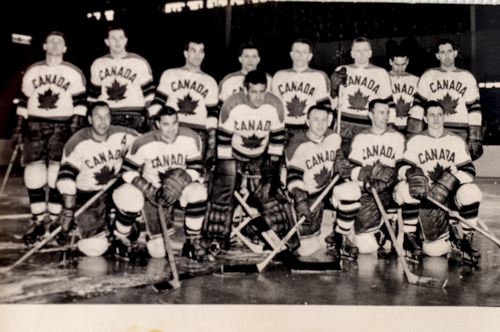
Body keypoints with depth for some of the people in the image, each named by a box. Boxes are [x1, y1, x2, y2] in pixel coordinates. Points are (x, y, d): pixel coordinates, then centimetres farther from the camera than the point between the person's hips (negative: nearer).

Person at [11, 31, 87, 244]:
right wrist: (19, 127, 10)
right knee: (34, 172, -3)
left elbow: (80, 103, 2)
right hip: (35, 125, 3)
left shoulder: (74, 73, 6)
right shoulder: (32, 71, 15)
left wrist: (76, 126, -8)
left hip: (62, 127, -3)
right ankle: (37, 222, 6)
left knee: (57, 175, -8)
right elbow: (24, 101, 16)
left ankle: (55, 221, 2)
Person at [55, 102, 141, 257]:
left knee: (133, 198, -34)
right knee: (94, 248, -14)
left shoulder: (123, 136, -9)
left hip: (115, 188, 2)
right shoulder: (77, 143, -16)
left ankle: (121, 234, -3)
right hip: (87, 195, -2)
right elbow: (66, 176, -17)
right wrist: (68, 209, -19)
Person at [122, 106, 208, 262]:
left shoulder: (191, 138, -12)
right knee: (158, 252, -9)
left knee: (197, 191, -39)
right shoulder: (144, 144, -14)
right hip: (154, 193, -1)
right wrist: (148, 189, -20)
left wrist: (180, 182, -27)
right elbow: (128, 171, -6)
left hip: (182, 186, 1)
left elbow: (196, 169, -9)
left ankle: (193, 241, -16)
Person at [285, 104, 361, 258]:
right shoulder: (298, 146, -18)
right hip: (309, 195, -4)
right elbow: (293, 176, -21)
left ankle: (342, 237, -7)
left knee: (351, 191, -26)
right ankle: (310, 243, 21)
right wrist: (300, 200, -32)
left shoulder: (334, 138, -1)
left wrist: (342, 164, -4)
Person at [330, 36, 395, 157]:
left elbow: (388, 102, 9)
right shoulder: (341, 71, 13)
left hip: (370, 129, -1)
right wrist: (333, 86, -1)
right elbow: (331, 103, 18)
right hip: (343, 128, 1)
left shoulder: (381, 73, 8)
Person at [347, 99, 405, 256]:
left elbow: (402, 169, 3)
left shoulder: (397, 137, 10)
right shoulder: (360, 139, 11)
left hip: (387, 189, 0)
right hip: (364, 188, 1)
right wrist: (367, 174, -19)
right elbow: (353, 171, 3)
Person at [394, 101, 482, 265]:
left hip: (450, 196, 1)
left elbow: (469, 172, -1)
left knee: (471, 191, -31)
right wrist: (412, 173, -30)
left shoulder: (457, 141, 7)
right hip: (425, 197, -1)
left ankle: (466, 239, -9)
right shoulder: (415, 141, 5)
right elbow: (403, 167, -5)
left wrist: (454, 177, -23)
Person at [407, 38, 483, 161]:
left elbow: (474, 108, 8)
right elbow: (418, 103, 5)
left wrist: (475, 139, 1)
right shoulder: (428, 76, 11)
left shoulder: (467, 77, 13)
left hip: (460, 133, 1)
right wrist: (413, 135, -4)